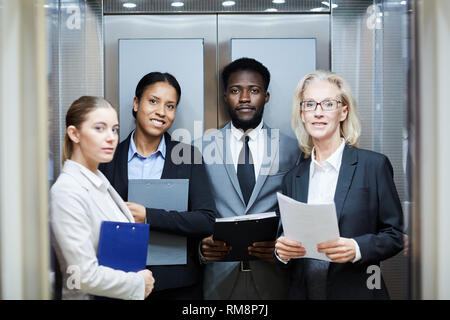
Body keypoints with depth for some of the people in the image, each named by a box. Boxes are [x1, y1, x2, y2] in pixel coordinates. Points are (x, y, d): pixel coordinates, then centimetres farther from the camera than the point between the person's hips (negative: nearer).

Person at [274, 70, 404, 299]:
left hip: (357, 291, -3)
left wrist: (356, 248, -21)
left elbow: (395, 235, -4)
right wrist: (281, 250, -9)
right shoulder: (294, 177, 7)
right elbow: (289, 237, 12)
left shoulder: (374, 165, -4)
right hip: (304, 291, 3)